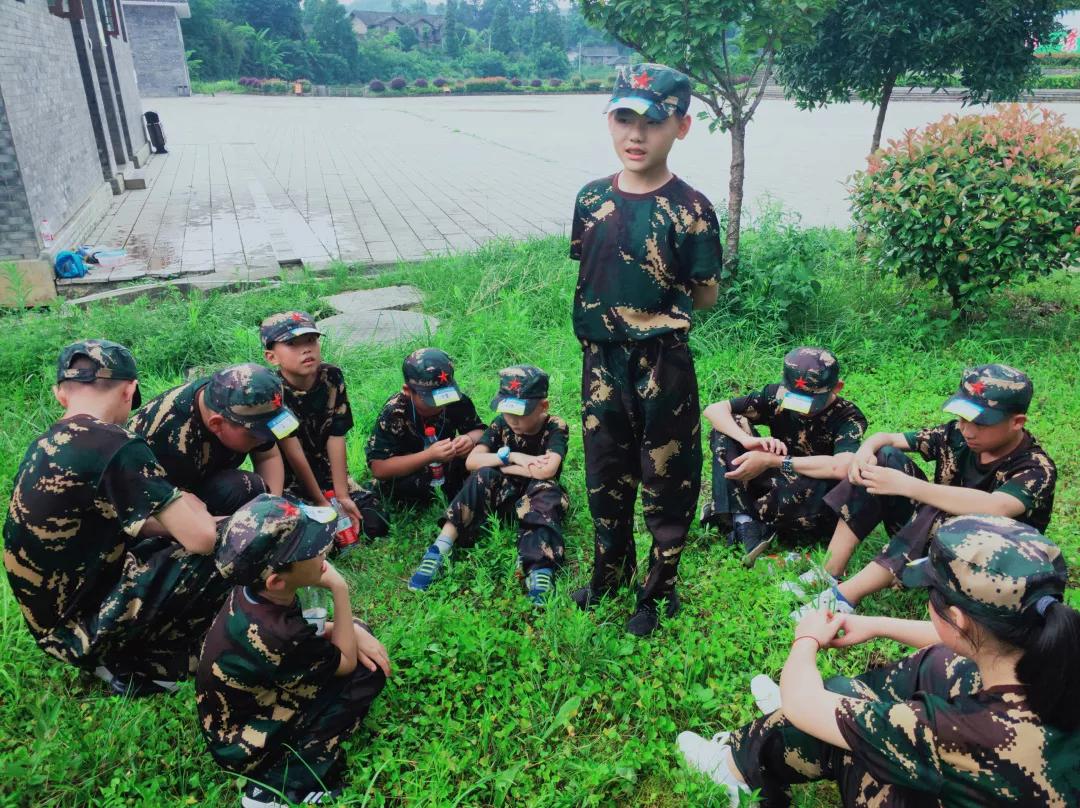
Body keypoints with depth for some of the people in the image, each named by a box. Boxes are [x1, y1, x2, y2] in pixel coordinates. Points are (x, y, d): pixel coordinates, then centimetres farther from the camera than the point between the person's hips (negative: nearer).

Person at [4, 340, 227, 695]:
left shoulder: (45, 445, 4)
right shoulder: (116, 446, -23)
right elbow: (202, 539, -22)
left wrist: (177, 511, 6)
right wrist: (194, 510, 0)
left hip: (55, 617, 9)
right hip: (87, 628, -9)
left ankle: (124, 656, 11)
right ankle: (138, 665, 0)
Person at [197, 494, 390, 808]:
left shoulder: (251, 591, -16)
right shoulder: (277, 635, -38)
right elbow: (346, 662, -19)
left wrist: (353, 631, -9)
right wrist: (340, 590, -24)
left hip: (245, 700, 8)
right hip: (244, 746, -7)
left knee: (360, 635, 6)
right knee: (366, 673, -12)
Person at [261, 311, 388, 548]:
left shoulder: (332, 378, -11)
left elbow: (336, 438, -12)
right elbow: (293, 453, -22)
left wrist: (342, 496, -15)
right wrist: (321, 503, -19)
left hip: (327, 473, 4)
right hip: (287, 481, -4)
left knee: (375, 525, -8)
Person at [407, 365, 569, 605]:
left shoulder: (556, 427, -14)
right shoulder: (501, 424, -5)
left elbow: (547, 470, -31)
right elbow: (471, 461, -13)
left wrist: (499, 464, -19)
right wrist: (510, 456, -25)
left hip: (538, 498, -2)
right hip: (504, 493, 2)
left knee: (546, 488, -35)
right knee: (483, 476, -28)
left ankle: (540, 569, -55)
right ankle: (439, 551, -36)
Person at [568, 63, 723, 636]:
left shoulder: (689, 209, -12)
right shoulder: (591, 199, 2)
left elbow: (705, 295, -7)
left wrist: (656, 304, -7)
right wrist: (607, 308, -2)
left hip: (662, 364, -4)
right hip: (601, 359, 5)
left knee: (667, 480, 10)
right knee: (604, 473, 19)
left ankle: (659, 590, 31)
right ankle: (609, 571, 42)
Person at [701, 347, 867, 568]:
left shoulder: (849, 418, -19)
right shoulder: (777, 395, -10)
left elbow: (841, 468, -40)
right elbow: (714, 409, -14)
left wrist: (772, 461, -37)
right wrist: (748, 439, -33)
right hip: (776, 488, 4)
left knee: (814, 486, -40)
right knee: (728, 427, -13)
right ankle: (744, 524, -26)